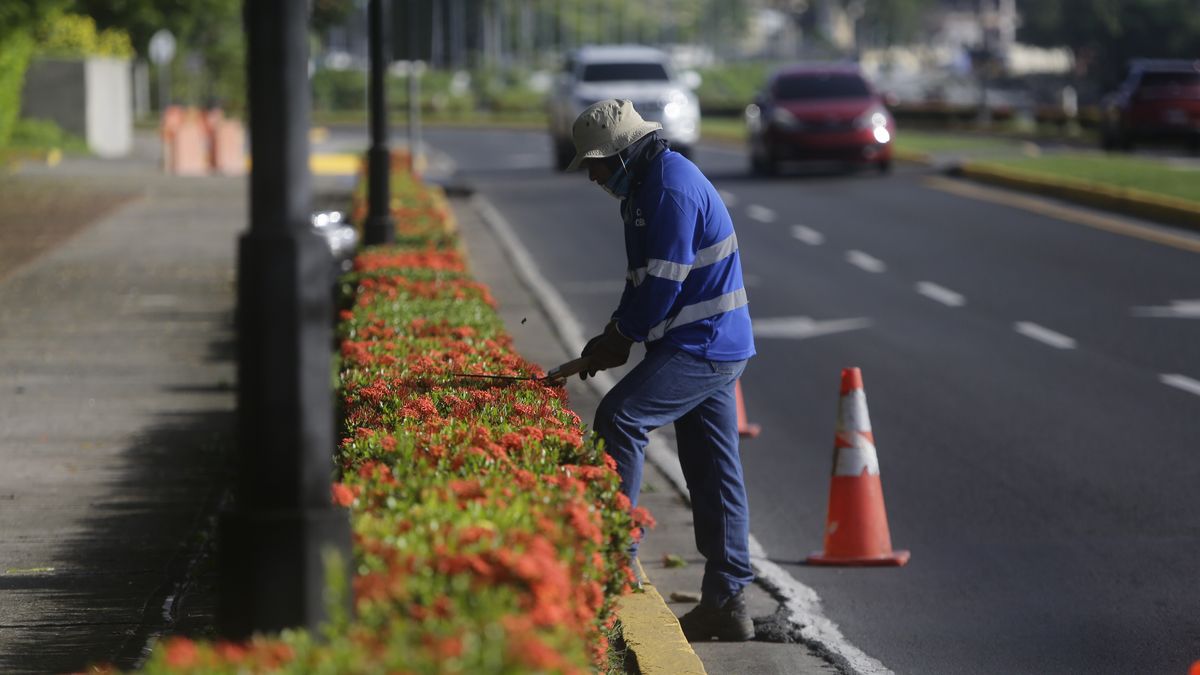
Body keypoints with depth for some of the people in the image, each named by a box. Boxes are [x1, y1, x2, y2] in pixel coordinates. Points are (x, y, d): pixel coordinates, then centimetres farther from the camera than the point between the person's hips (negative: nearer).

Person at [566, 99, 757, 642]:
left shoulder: (671, 189, -17)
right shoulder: (649, 184, 16)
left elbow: (663, 282, -20)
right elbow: (645, 276, 22)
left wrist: (619, 339, -9)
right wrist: (614, 335, 12)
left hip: (701, 346, -10)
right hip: (715, 346, 10)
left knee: (619, 417, -16)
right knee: (712, 469, 9)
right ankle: (726, 602, 10)